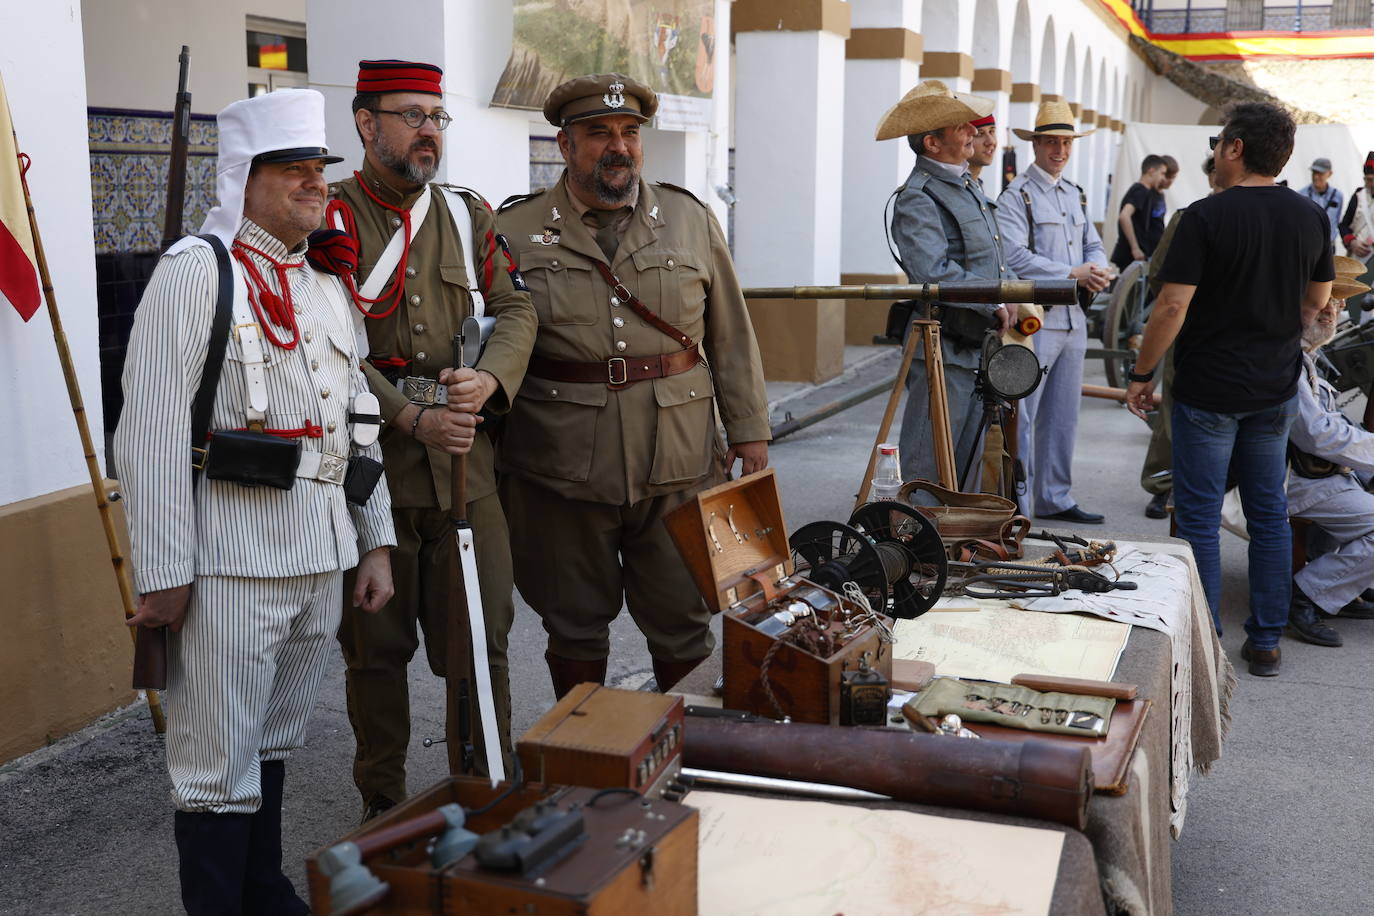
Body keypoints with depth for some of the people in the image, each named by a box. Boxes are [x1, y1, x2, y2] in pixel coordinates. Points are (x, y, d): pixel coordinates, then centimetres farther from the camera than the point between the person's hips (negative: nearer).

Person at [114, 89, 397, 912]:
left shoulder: (328, 284, 14)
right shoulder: (195, 272, -9)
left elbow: (358, 421, 17)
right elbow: (153, 432, -13)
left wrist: (376, 543, 12)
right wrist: (165, 574, -15)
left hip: (322, 555, 7)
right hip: (231, 558, -7)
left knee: (276, 740, 20)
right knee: (222, 763, 2)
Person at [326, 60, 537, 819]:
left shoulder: (469, 215, 11)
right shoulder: (327, 220, -3)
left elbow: (515, 308, 5)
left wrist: (489, 378, -16)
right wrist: (411, 419, -20)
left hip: (464, 462, 3)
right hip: (368, 465, -3)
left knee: (482, 635, 7)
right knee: (376, 645, 9)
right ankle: (382, 805, 24)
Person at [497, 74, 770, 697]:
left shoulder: (691, 221, 8)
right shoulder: (515, 231, 1)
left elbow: (731, 336, 11)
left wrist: (749, 430, 6)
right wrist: (490, 458, 1)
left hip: (678, 464, 1)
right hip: (561, 469, -1)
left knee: (682, 623, 10)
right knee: (575, 625, 11)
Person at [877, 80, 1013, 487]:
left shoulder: (970, 186, 16)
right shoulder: (917, 200, -14)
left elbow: (993, 259, 23)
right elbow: (936, 273, -27)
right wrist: (995, 306, -19)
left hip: (981, 347, 9)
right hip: (945, 351, -9)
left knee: (966, 468, 15)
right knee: (927, 473, -4)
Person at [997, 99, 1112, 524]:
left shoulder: (1075, 194, 18)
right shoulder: (1017, 195, -7)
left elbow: (1093, 244, 18)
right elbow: (1015, 256, -17)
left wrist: (1097, 270, -6)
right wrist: (1072, 274, -17)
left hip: (1073, 318, 8)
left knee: (1063, 416, 13)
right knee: (1022, 416, -6)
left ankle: (1054, 498, 23)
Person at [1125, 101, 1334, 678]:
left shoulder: (1206, 216, -16)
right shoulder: (1311, 218, 2)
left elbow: (1172, 306, -18)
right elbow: (1317, 300, 14)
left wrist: (1142, 375, -8)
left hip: (1209, 389, -5)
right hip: (1276, 388, 5)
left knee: (1199, 515, 4)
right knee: (1269, 511, 13)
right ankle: (1266, 641, 19)